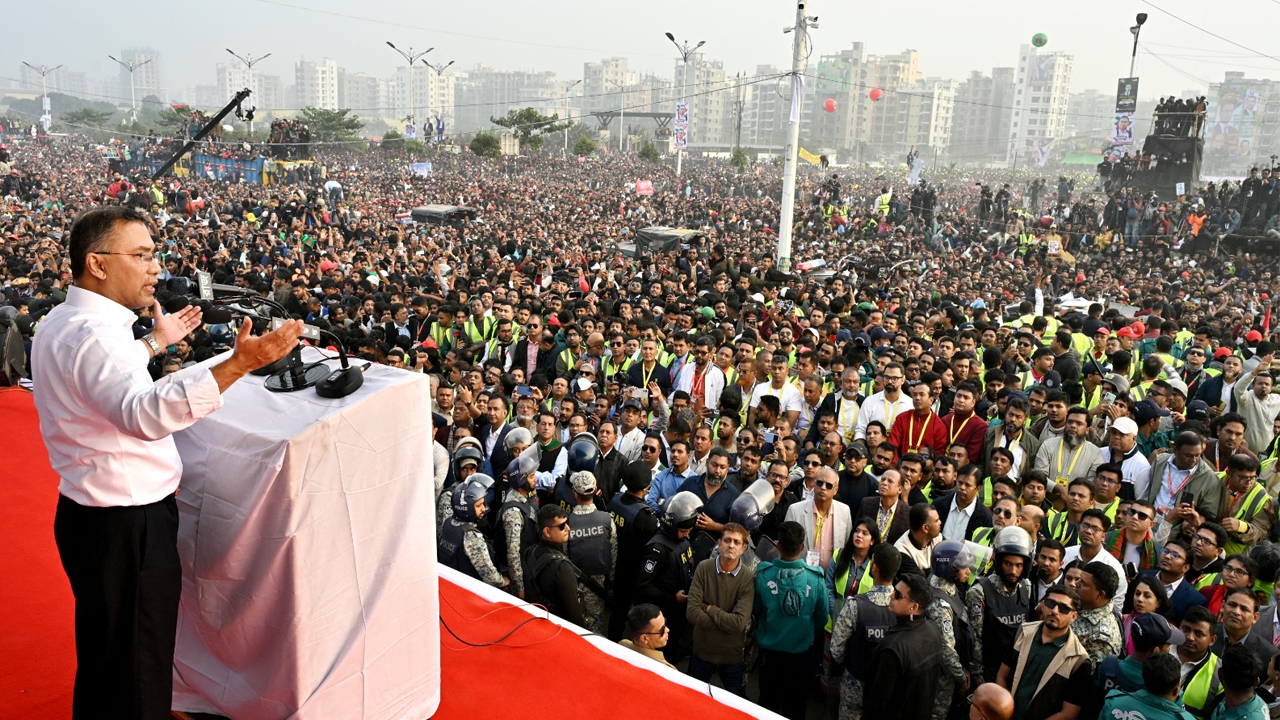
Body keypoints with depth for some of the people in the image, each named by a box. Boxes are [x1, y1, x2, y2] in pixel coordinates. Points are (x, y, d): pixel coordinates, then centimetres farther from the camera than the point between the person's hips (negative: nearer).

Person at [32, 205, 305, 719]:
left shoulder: (60, 324, 10)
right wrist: (238, 364, -51)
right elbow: (145, 414, -43)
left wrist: (156, 341, 36)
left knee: (103, 664, 27)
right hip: (126, 527, -11)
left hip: (91, 516, 11)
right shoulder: (93, 334, -25)